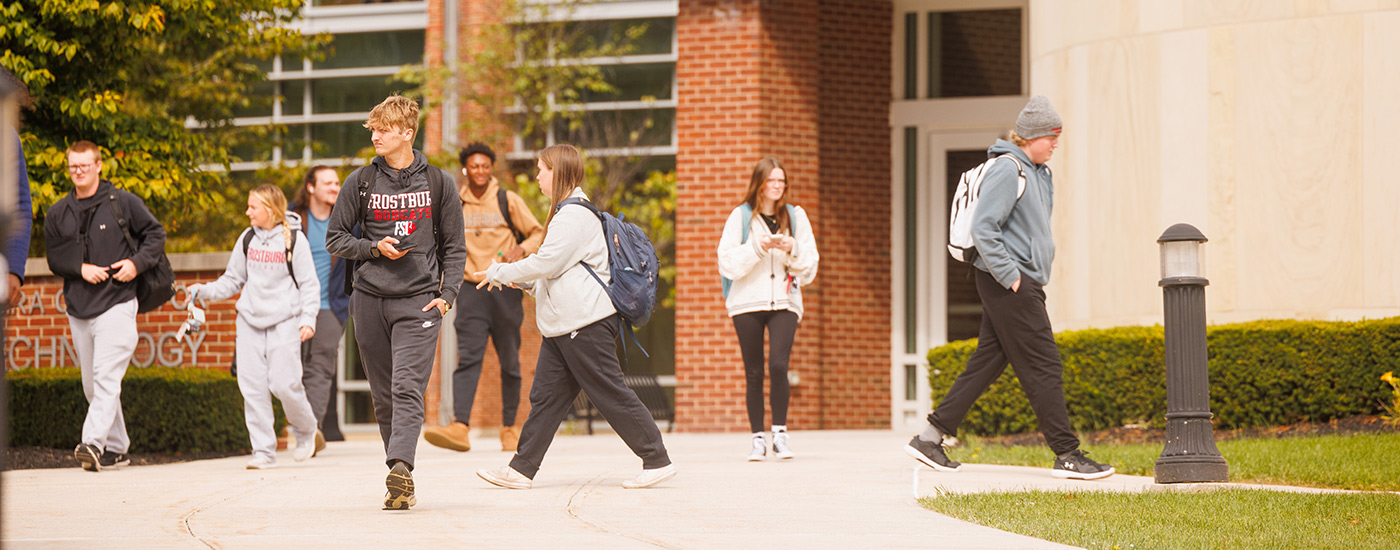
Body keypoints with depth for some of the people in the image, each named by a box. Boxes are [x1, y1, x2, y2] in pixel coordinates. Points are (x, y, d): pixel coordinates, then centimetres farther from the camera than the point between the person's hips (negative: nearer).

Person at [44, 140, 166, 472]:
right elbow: (54, 258, 11)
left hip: (116, 304, -5)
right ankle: (116, 448, 18)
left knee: (107, 377, -17)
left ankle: (94, 442, -26)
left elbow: (156, 234, 6)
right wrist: (81, 268, -8)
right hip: (78, 308, 5)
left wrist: (137, 262, -10)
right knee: (91, 384, 9)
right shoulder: (58, 214, 11)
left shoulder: (124, 203, 0)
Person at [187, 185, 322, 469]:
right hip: (250, 319, 4)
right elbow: (233, 280, 17)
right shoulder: (247, 239, 10)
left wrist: (307, 320, -10)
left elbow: (309, 284, -1)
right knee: (252, 386, -3)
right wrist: (205, 291, 3)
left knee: (283, 383, -12)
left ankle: (306, 429, 17)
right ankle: (264, 451, 2)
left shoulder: (294, 240, -3)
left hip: (284, 320, -4)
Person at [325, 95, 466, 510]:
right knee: (384, 395, 5)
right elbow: (335, 239, 10)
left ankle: (400, 467, -30)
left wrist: (447, 294, -3)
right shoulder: (361, 182, 7)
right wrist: (374, 248, -7)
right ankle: (402, 485, 11)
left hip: (419, 301, -2)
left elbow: (454, 248, 10)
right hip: (370, 300, 2)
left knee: (408, 388, -18)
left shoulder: (437, 183, 5)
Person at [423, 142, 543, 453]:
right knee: (468, 357, -13)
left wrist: (520, 251, -13)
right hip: (471, 288, 0)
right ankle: (460, 427, -26)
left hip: (505, 288, 0)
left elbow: (538, 234, 6)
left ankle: (509, 428, 16)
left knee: (509, 362, 5)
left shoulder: (509, 201, 4)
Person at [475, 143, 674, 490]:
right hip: (563, 326, 10)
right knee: (546, 396, 7)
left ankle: (658, 461, -1)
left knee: (611, 394, -6)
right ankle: (521, 469, 7)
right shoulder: (571, 212, 19)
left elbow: (546, 263, -17)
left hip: (587, 322, -10)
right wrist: (525, 282, 18)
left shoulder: (575, 215, -14)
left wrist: (499, 273, -7)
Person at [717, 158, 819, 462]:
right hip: (747, 303, -1)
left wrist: (792, 249, -9)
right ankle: (757, 438, 8)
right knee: (754, 373, 0)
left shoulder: (796, 217, 10)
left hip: (784, 302, 1)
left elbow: (809, 267, 9)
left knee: (778, 365, -17)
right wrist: (758, 247, -15)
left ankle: (780, 433, -7)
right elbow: (727, 263, -4)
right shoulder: (741, 216, 4)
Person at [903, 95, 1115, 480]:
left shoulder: (1038, 173, 18)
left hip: (1024, 282, 10)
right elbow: (983, 228, -20)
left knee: (986, 363, 9)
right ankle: (1067, 455, -5)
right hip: (1010, 285, -10)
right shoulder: (1008, 170, -13)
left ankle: (931, 438, 12)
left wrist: (1036, 275, 18)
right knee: (1043, 367, -7)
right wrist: (1010, 275, -20)